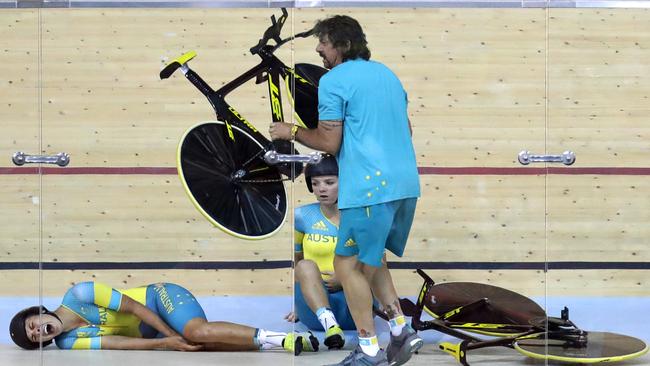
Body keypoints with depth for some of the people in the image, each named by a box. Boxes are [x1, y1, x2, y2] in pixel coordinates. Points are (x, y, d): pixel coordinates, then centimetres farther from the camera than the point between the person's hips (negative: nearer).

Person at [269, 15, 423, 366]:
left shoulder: (333, 81, -7)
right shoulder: (387, 73, 17)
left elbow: (329, 142, -10)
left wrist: (292, 132, 6)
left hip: (370, 187, -8)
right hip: (406, 182, 8)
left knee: (347, 264, 3)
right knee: (370, 258, 21)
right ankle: (401, 330, 13)